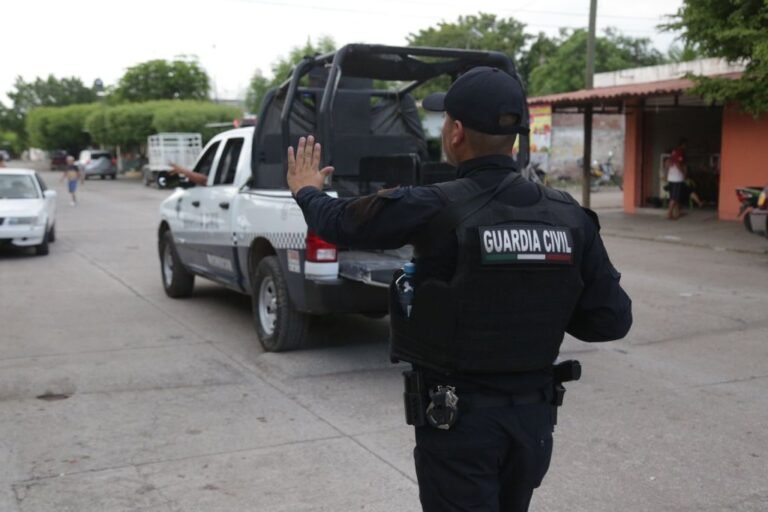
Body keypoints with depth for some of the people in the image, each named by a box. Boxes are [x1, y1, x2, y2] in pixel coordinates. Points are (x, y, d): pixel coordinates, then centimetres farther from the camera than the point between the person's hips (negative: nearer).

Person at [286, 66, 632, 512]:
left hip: (459, 415, -5)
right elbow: (612, 319, -2)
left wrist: (307, 190, 19)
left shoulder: (434, 209, -19)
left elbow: (339, 221, -2)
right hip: (534, 413, 6)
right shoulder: (570, 217, -5)